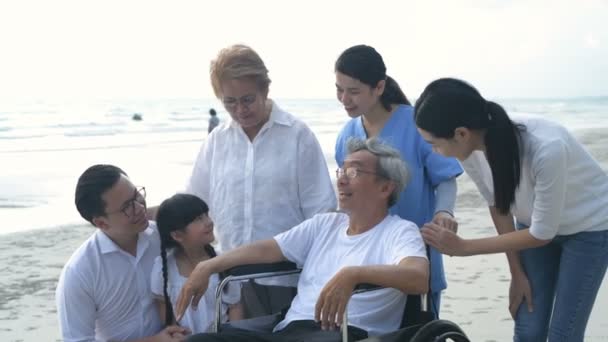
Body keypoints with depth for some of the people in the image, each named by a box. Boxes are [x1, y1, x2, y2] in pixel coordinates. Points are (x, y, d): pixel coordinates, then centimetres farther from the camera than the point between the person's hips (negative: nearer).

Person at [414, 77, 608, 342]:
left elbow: (542, 233, -27)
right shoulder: (471, 149, -23)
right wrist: (517, 272, -1)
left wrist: (462, 247, -25)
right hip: (535, 224, 5)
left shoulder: (546, 149, -40)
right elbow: (498, 206, -5)